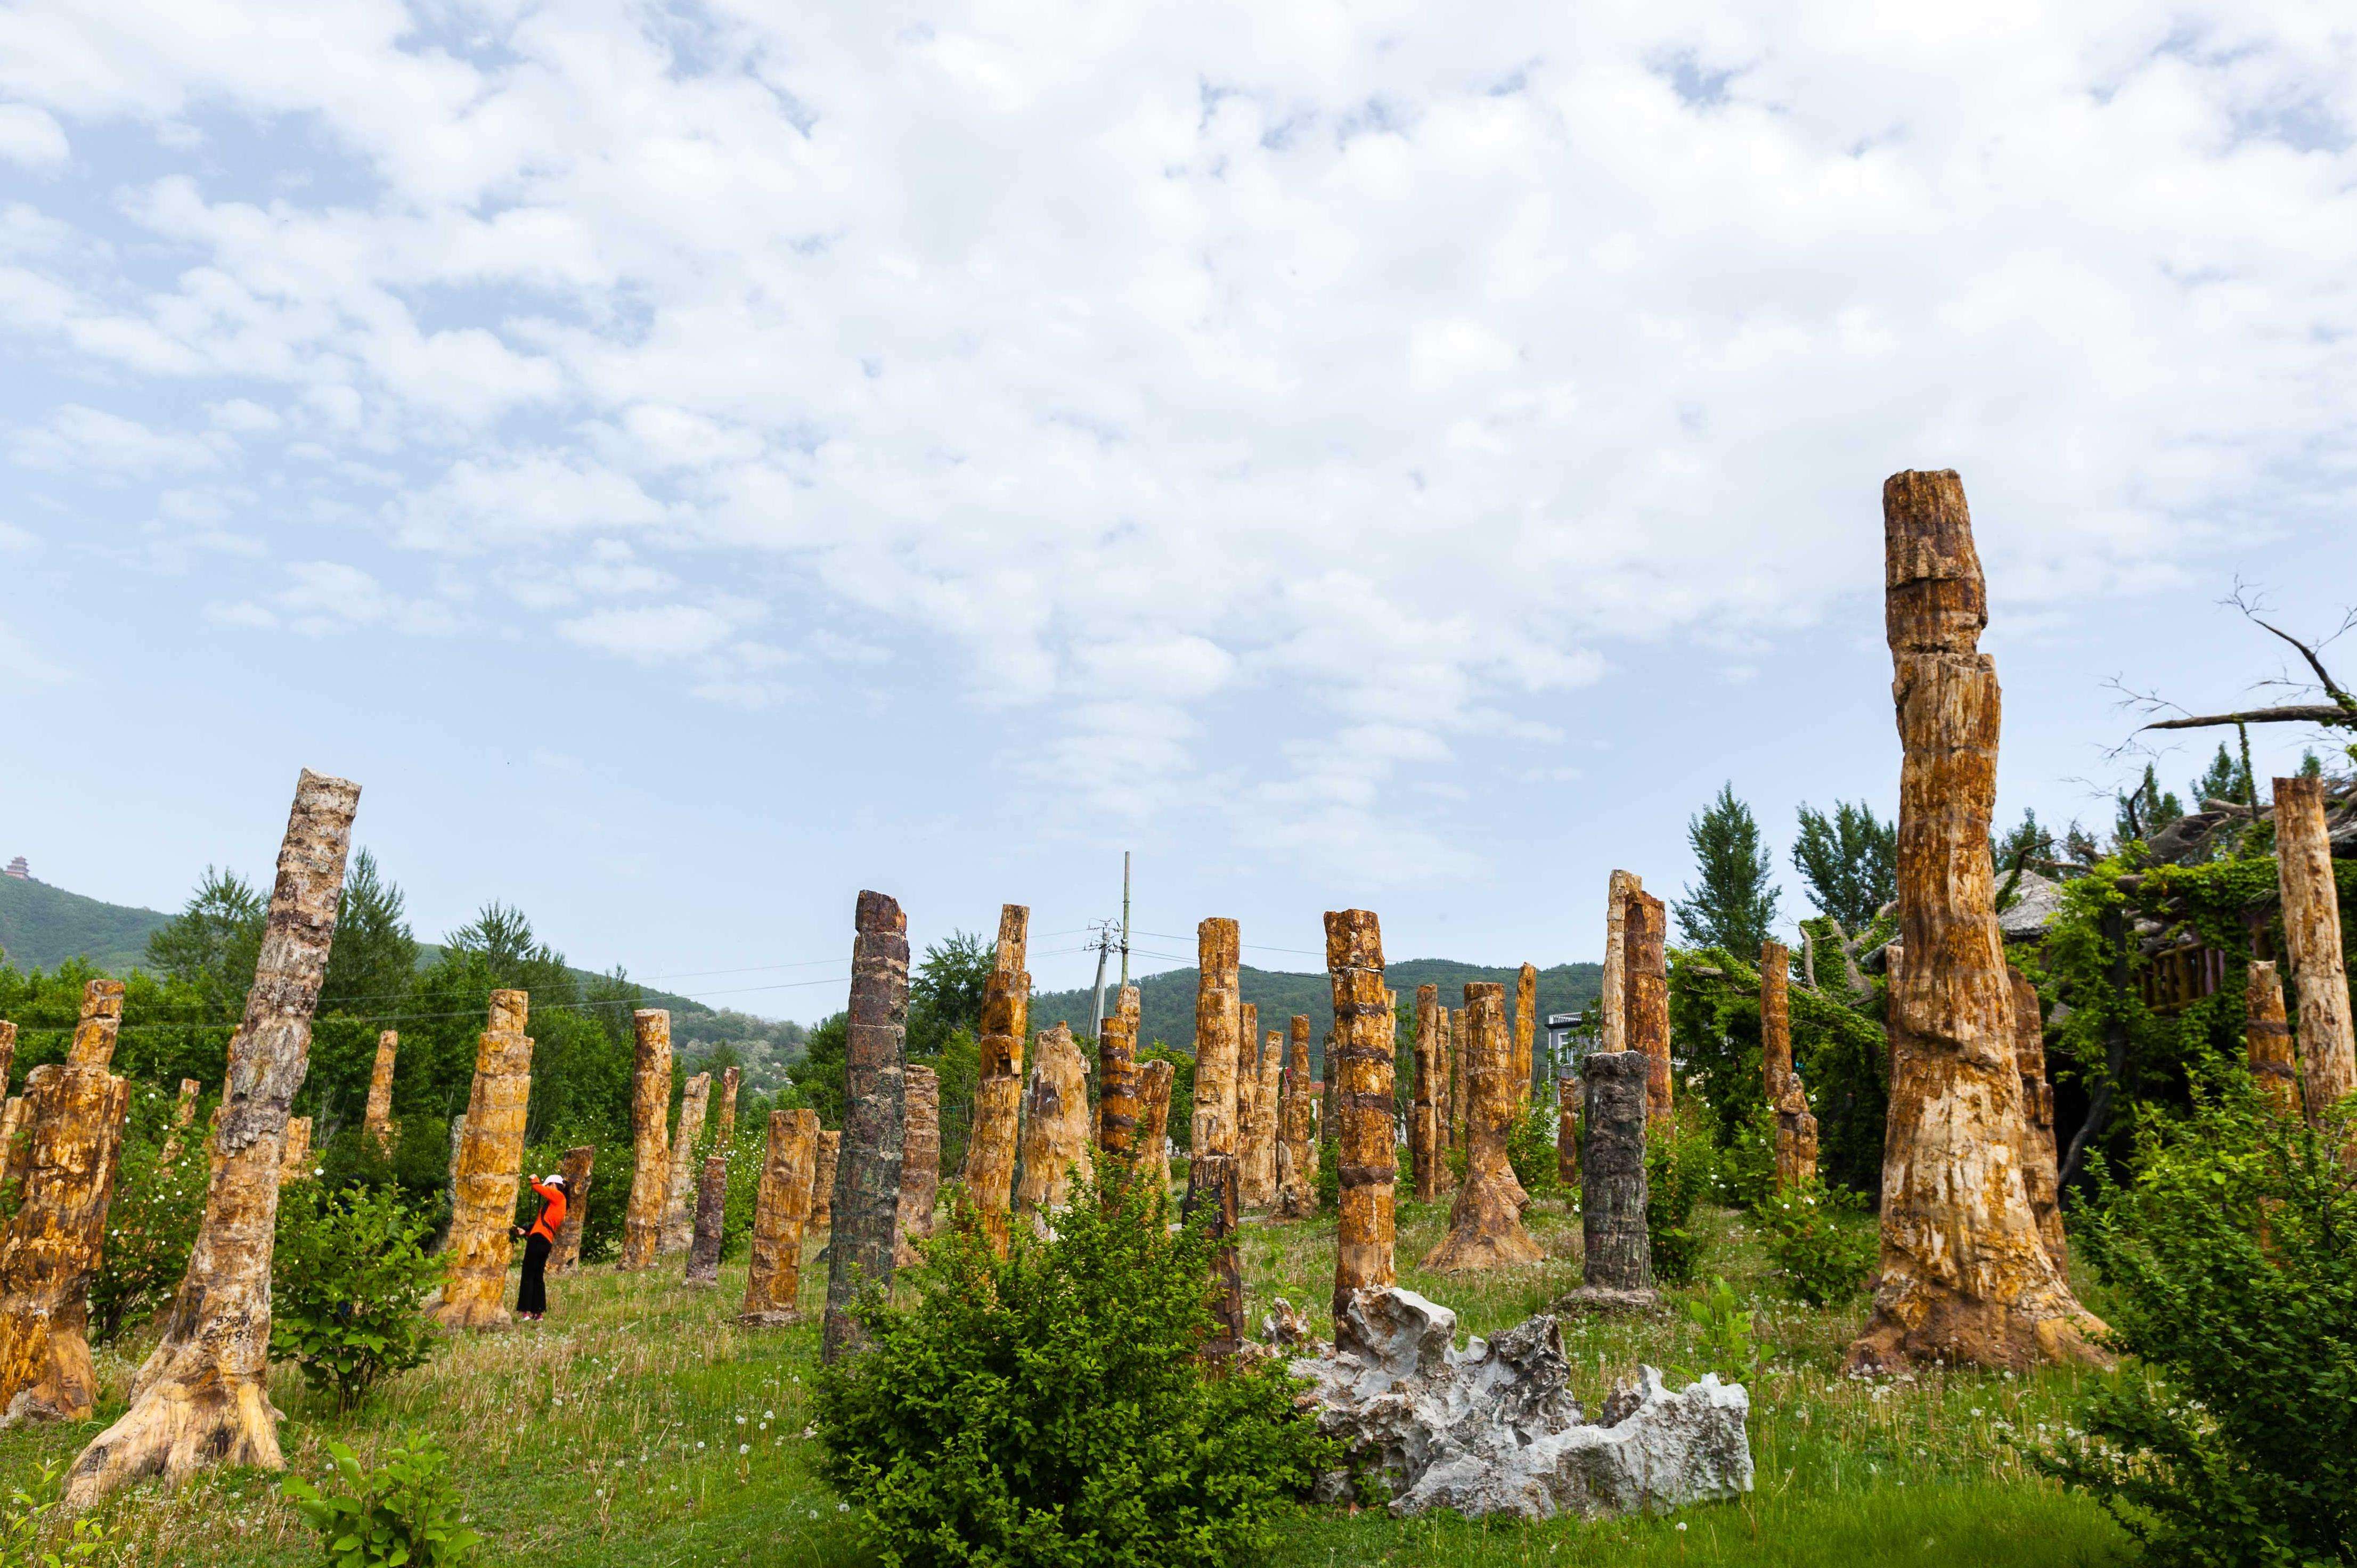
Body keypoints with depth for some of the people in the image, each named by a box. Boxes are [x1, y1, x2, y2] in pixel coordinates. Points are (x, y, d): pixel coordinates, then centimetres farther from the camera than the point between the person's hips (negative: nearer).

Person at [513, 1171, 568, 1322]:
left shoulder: (558, 1196, -1)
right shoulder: (559, 1203, 24)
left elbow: (538, 1188, -4)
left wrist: (535, 1181, 17)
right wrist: (527, 1232, 28)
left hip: (539, 1238, -9)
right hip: (547, 1242, 9)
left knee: (528, 1275, -8)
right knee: (538, 1277, 11)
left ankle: (525, 1312, -12)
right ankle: (538, 1313, 11)